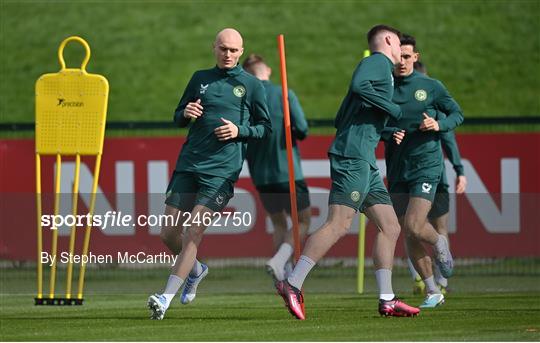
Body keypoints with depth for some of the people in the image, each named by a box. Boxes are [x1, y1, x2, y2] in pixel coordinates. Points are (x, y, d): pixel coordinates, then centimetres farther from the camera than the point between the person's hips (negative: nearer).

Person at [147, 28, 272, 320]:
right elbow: (178, 118, 21)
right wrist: (186, 113, -2)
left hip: (222, 172, -4)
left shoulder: (251, 85, 5)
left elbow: (265, 128, 8)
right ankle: (195, 270, 33)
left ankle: (167, 297, -16)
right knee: (169, 234, 3)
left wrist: (240, 131, -10)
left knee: (193, 231, -16)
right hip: (188, 165, 4)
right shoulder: (200, 78, 14)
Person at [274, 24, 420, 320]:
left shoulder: (383, 68, 27)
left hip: (365, 162, 10)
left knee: (390, 227, 7)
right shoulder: (378, 62, 0)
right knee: (338, 224, -17)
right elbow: (359, 85, -23)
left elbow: (340, 119, 26)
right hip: (354, 155, -10)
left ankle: (387, 300, 6)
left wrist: (389, 132, 28)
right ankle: (292, 284, -18)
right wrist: (396, 111, -16)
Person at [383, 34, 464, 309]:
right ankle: (432, 292, 14)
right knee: (408, 235, 1)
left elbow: (457, 114, 8)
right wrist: (389, 133, -11)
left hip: (426, 165, -3)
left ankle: (440, 244, 18)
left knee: (414, 227, -17)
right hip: (397, 169, 3)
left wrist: (439, 124, -12)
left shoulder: (430, 86, 0)